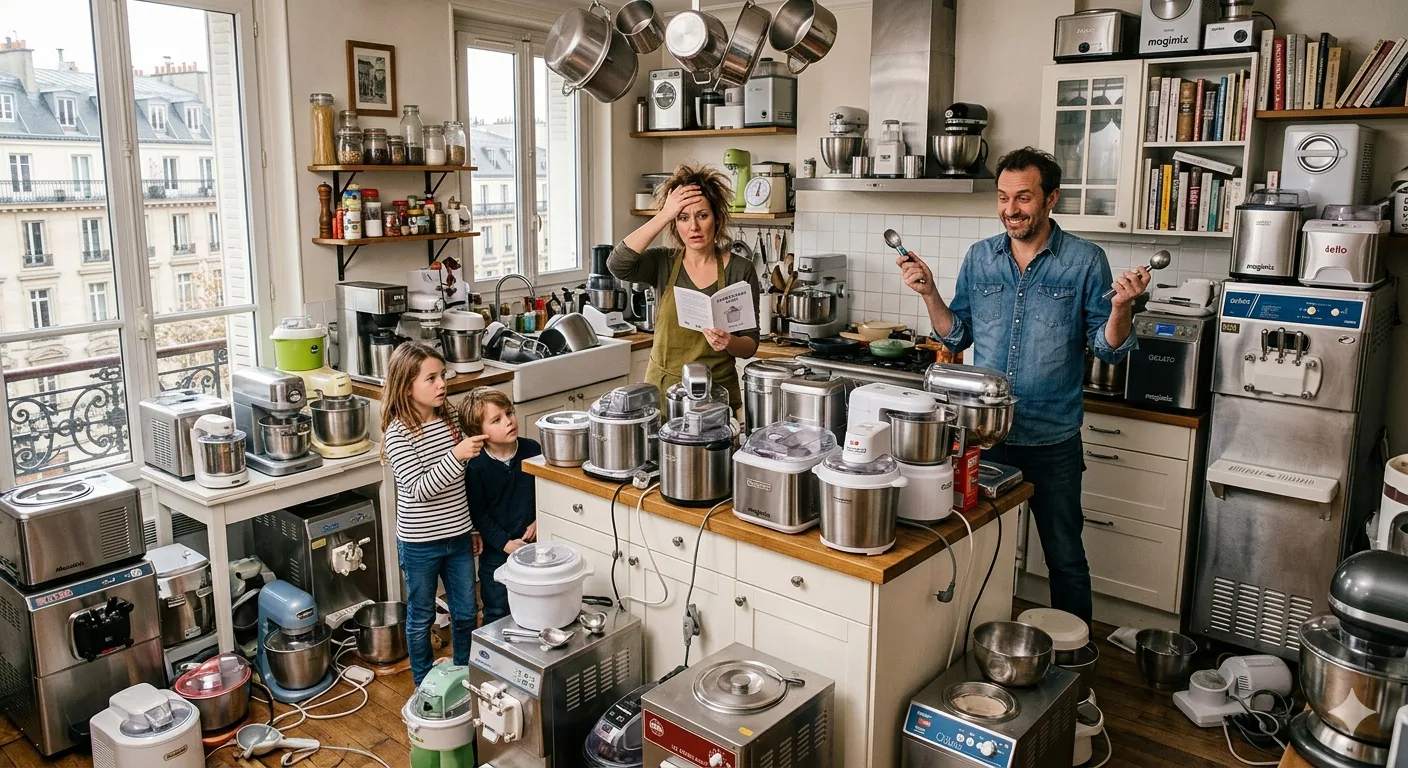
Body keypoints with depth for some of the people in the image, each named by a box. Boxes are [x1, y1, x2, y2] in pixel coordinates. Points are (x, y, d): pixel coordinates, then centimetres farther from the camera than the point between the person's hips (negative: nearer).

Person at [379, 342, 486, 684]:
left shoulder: (449, 416, 0)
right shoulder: (398, 433, -18)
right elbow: (419, 489, -26)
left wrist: (474, 527, 15)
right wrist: (456, 456, -37)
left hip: (458, 536, 5)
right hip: (420, 543, -5)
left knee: (466, 612, 16)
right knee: (421, 617, 14)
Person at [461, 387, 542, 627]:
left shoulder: (532, 450, -6)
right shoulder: (476, 467, -16)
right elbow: (478, 515, -12)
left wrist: (539, 521, -7)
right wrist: (505, 543, -16)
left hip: (533, 543, 3)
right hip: (496, 552, -3)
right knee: (497, 615, 13)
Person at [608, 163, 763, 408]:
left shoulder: (740, 270, -4)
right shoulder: (663, 262, -1)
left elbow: (750, 344, -2)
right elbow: (618, 264, -22)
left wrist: (730, 342, -24)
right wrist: (664, 215, -20)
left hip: (718, 390, 0)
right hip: (663, 388, 1)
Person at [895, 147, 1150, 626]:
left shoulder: (1085, 261, -6)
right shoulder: (980, 258, 4)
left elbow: (1108, 349, -5)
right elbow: (957, 336, 7)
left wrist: (1122, 306, -23)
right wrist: (929, 293, -6)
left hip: (1052, 441, -3)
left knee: (1064, 556, 11)